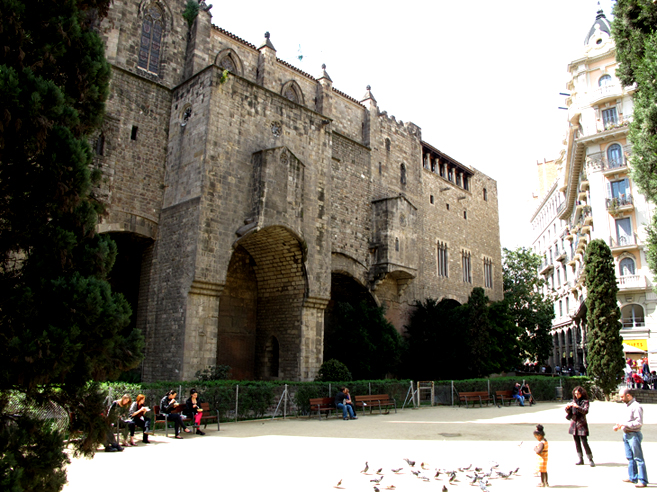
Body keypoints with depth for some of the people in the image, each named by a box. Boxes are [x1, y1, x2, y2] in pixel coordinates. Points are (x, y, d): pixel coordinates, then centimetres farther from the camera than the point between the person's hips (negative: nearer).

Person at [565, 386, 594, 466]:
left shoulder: (585, 401, -4)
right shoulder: (574, 401, 11)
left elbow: (585, 411, -20)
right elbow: (568, 411, 10)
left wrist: (577, 407, -33)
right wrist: (567, 407, -12)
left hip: (581, 424, -5)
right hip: (574, 423, 5)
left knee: (584, 442, -8)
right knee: (577, 443, 8)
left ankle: (590, 459, 3)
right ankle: (580, 459, 16)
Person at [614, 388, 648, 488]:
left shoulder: (636, 406, -15)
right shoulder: (628, 406, 14)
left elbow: (639, 423, -20)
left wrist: (624, 424, -21)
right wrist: (618, 425, 7)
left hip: (634, 435, -9)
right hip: (626, 434, 9)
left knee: (638, 458, -5)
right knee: (630, 458, 15)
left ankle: (643, 481, -2)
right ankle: (632, 477, 23)